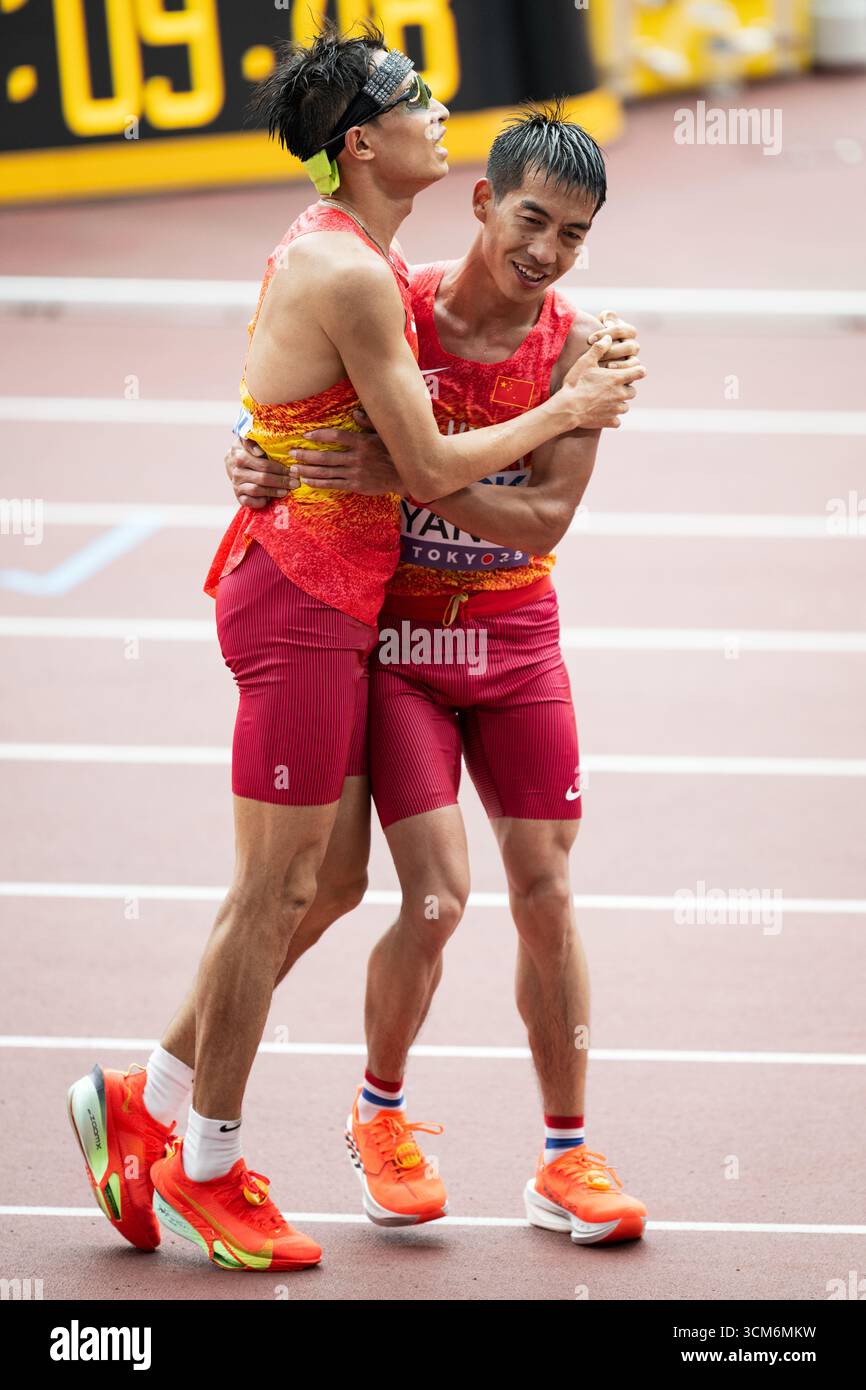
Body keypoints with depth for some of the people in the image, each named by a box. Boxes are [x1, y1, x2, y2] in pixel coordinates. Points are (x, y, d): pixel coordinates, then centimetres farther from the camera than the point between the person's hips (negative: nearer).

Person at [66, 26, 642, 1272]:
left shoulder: (365, 258, 12)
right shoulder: (349, 275, -19)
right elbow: (429, 467, -16)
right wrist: (563, 413, -5)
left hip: (328, 603, 10)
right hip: (303, 600, -10)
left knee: (306, 884, 14)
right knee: (277, 890, -1)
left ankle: (148, 1099, 24)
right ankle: (208, 1162, 10)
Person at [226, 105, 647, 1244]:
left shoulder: (577, 347, -8)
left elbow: (544, 518, -17)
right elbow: (294, 421, 2)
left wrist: (400, 474, -29)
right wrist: (258, 473, -21)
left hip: (517, 639, 2)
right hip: (393, 638, -2)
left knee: (546, 895, 3)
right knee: (435, 900, -11)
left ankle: (567, 1158, 13)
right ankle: (380, 1111, 15)